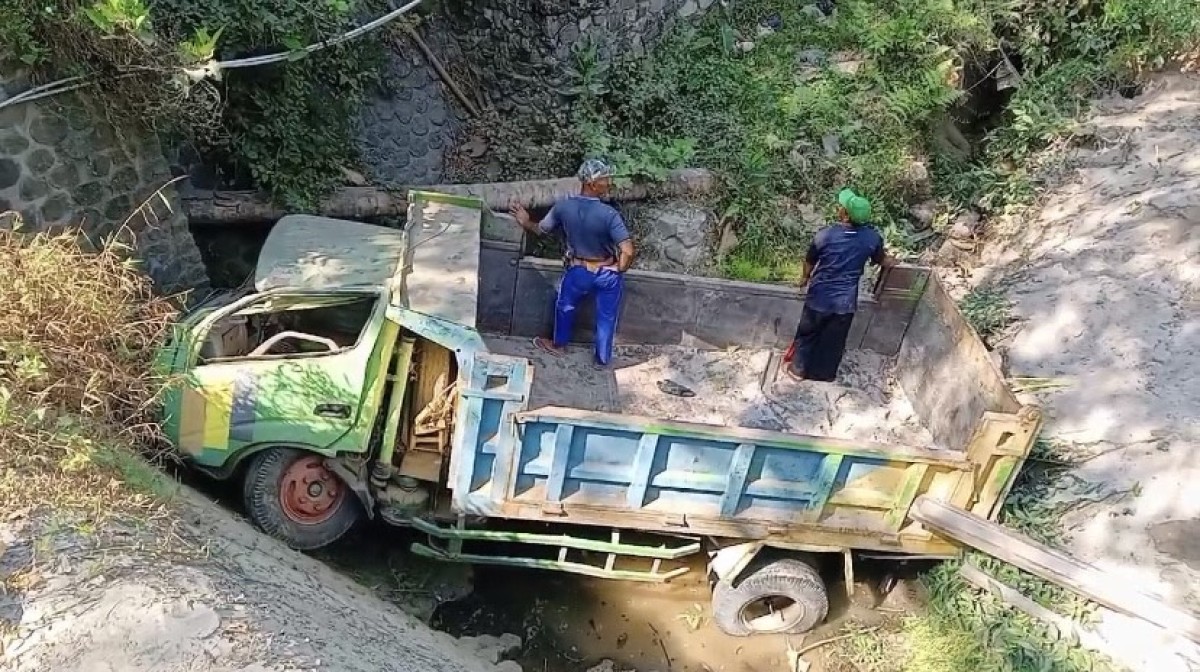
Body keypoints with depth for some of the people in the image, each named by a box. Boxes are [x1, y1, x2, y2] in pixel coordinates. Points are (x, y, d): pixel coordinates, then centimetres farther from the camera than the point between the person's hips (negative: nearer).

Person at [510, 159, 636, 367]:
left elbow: (540, 229, 0)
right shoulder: (609, 214, -27)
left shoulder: (563, 207, -17)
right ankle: (603, 358, 37)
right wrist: (620, 269, -12)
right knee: (606, 316, 20)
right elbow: (628, 251, -31)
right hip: (608, 273, -2)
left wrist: (526, 222, 17)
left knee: (565, 305, 30)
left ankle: (558, 344, 51)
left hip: (578, 271, 2)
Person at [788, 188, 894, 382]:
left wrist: (805, 278, 20)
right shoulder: (872, 237, -12)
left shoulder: (825, 234, -19)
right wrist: (893, 262, 33)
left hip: (819, 298, -2)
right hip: (845, 301, 2)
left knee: (807, 334, 20)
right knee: (834, 341, 21)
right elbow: (882, 261, 8)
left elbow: (809, 262, -3)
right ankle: (825, 373, 38)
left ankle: (798, 369, 35)